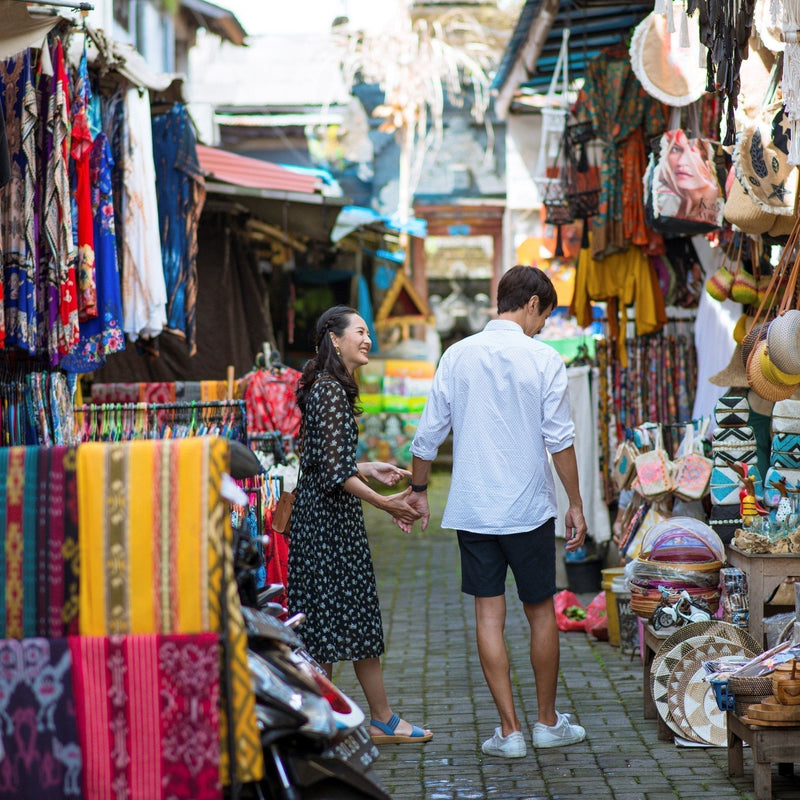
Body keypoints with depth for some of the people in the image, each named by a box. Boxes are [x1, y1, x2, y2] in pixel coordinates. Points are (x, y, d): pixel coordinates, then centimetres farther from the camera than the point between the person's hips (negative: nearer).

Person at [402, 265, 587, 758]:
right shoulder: (543, 360, -6)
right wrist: (576, 504, 0)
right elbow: (560, 439, -8)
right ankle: (548, 722, 22)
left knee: (489, 615, 4)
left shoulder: (458, 356, 2)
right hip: (529, 509, -2)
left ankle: (510, 730, 5)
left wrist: (419, 490, 17)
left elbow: (430, 432, 4)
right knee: (541, 612, 11)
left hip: (472, 509, 2)